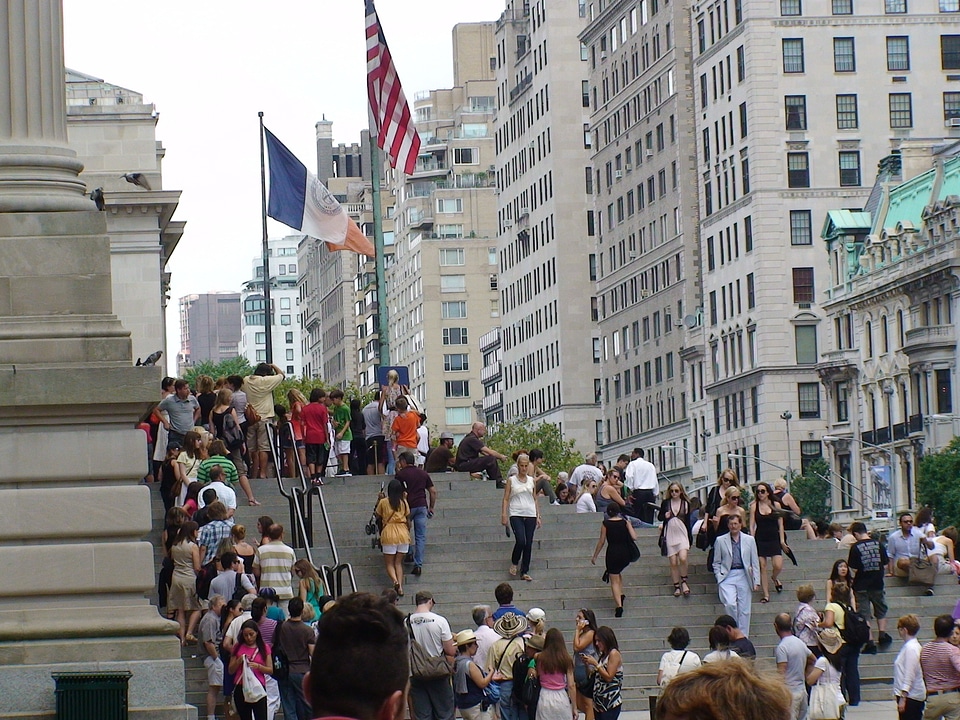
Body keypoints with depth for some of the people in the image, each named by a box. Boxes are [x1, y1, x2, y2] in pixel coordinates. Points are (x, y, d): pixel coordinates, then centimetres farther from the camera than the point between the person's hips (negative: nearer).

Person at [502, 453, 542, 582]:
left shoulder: (531, 481, 11)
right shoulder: (511, 480, 3)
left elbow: (535, 499, 14)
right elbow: (506, 499, 1)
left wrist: (538, 516, 8)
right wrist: (504, 515, -9)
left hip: (530, 515, 3)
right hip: (516, 514, -3)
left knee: (528, 544, 0)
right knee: (520, 541, -18)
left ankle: (525, 572, 6)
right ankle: (514, 563, 9)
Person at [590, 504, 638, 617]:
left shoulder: (606, 524, -4)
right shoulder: (625, 522, 1)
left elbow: (601, 541, -2)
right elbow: (634, 537, -7)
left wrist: (594, 556, 7)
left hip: (613, 553, -3)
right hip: (626, 554, 3)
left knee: (614, 580, 1)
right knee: (617, 573, 32)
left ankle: (619, 605, -13)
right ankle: (621, 594, 19)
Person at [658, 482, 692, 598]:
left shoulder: (685, 503, 4)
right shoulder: (665, 503, 4)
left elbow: (688, 522, 8)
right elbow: (659, 517, 14)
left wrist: (689, 540, 6)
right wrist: (665, 516, -11)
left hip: (682, 534, -1)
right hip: (669, 535, 1)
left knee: (683, 558, -19)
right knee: (673, 562, 0)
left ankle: (684, 582, 0)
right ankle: (676, 586, 10)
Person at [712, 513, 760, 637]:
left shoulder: (749, 540, 10)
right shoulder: (721, 541, 7)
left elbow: (755, 562, 10)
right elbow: (716, 563, 9)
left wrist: (756, 581, 4)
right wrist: (719, 578, -3)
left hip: (744, 577, 1)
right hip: (727, 576, -1)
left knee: (744, 610, 1)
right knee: (730, 604, -20)